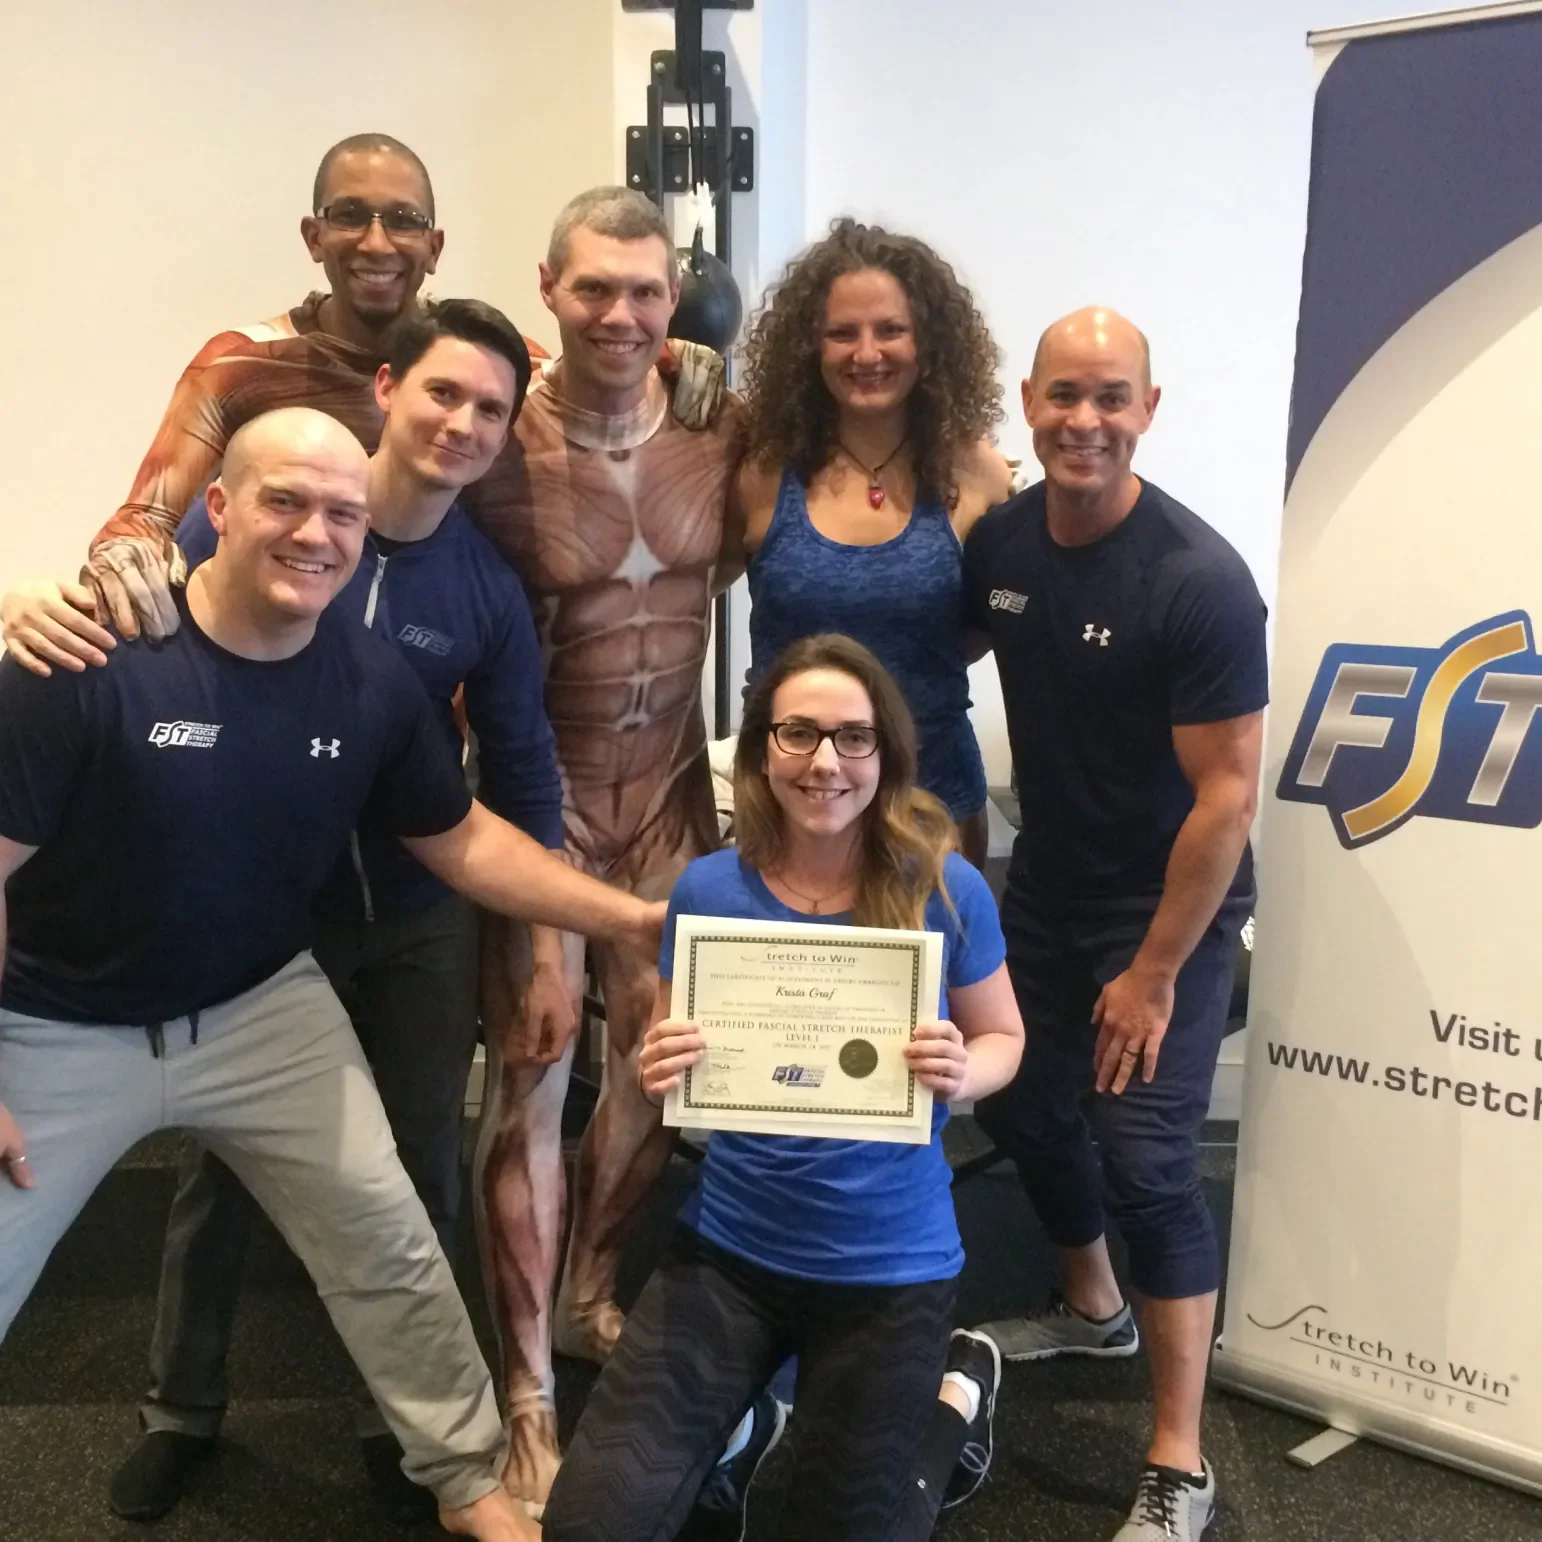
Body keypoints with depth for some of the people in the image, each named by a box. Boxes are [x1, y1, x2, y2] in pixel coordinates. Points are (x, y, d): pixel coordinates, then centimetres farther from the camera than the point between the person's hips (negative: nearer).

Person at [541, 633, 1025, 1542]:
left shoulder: (945, 889, -13)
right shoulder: (708, 889, -9)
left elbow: (1003, 1037, 2)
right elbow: (666, 1064, 3)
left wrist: (961, 1076, -21)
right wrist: (657, 1076, -21)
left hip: (891, 1266, -1)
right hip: (730, 1249, 2)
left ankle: (954, 1396, 43)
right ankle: (742, 1416, 26)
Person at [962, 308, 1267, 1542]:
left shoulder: (1199, 580, -24)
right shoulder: (1000, 539, -6)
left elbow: (1226, 796, -21)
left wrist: (1154, 970, -18)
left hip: (1171, 909, -6)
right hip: (1045, 887, 7)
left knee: (1144, 1158, -8)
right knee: (1019, 1102, 17)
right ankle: (1092, 1309, 45)